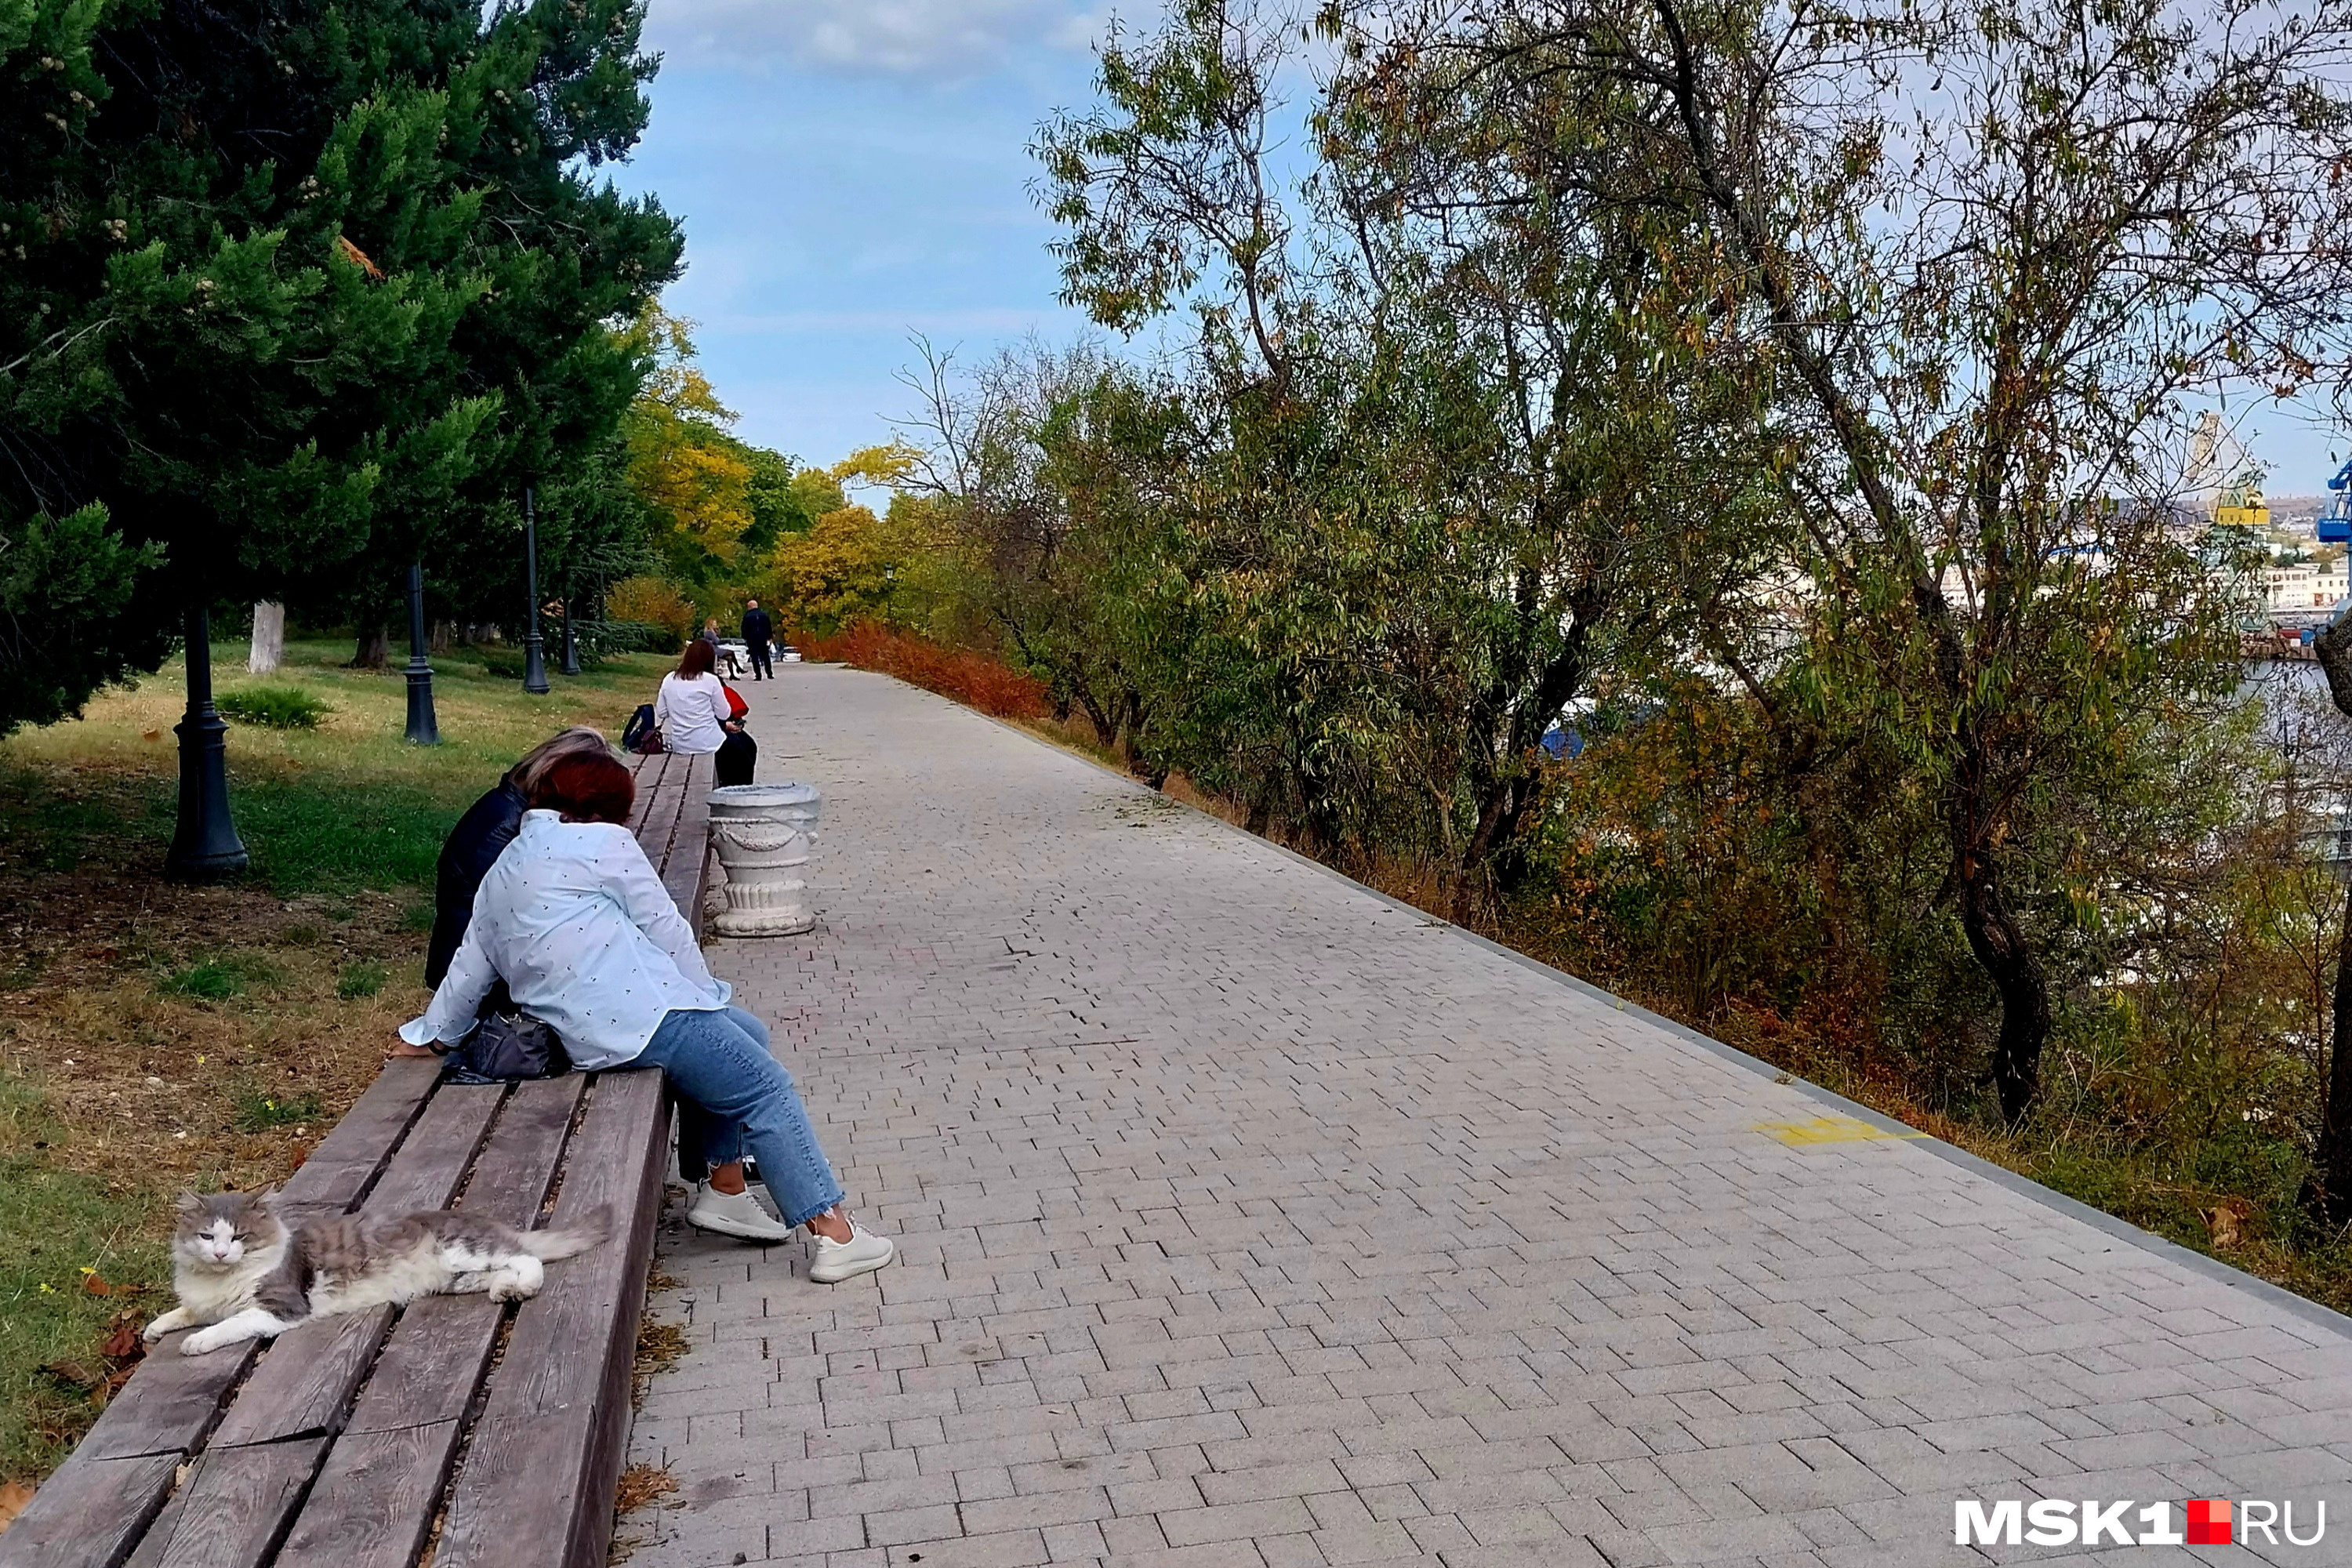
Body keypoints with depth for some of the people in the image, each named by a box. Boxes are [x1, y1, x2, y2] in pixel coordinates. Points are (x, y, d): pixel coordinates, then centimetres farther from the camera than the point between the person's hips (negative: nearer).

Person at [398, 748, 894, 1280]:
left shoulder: (501, 872, 23)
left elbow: (469, 965, 25)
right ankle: (835, 1234, -12)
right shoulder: (601, 841, 1)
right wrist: (706, 992, 12)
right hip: (641, 1013, -9)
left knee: (747, 1035, 23)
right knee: (767, 1088, -5)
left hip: (579, 1033, 9)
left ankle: (723, 1188, 21)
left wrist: (430, 1032, 38)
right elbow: (665, 928, 1)